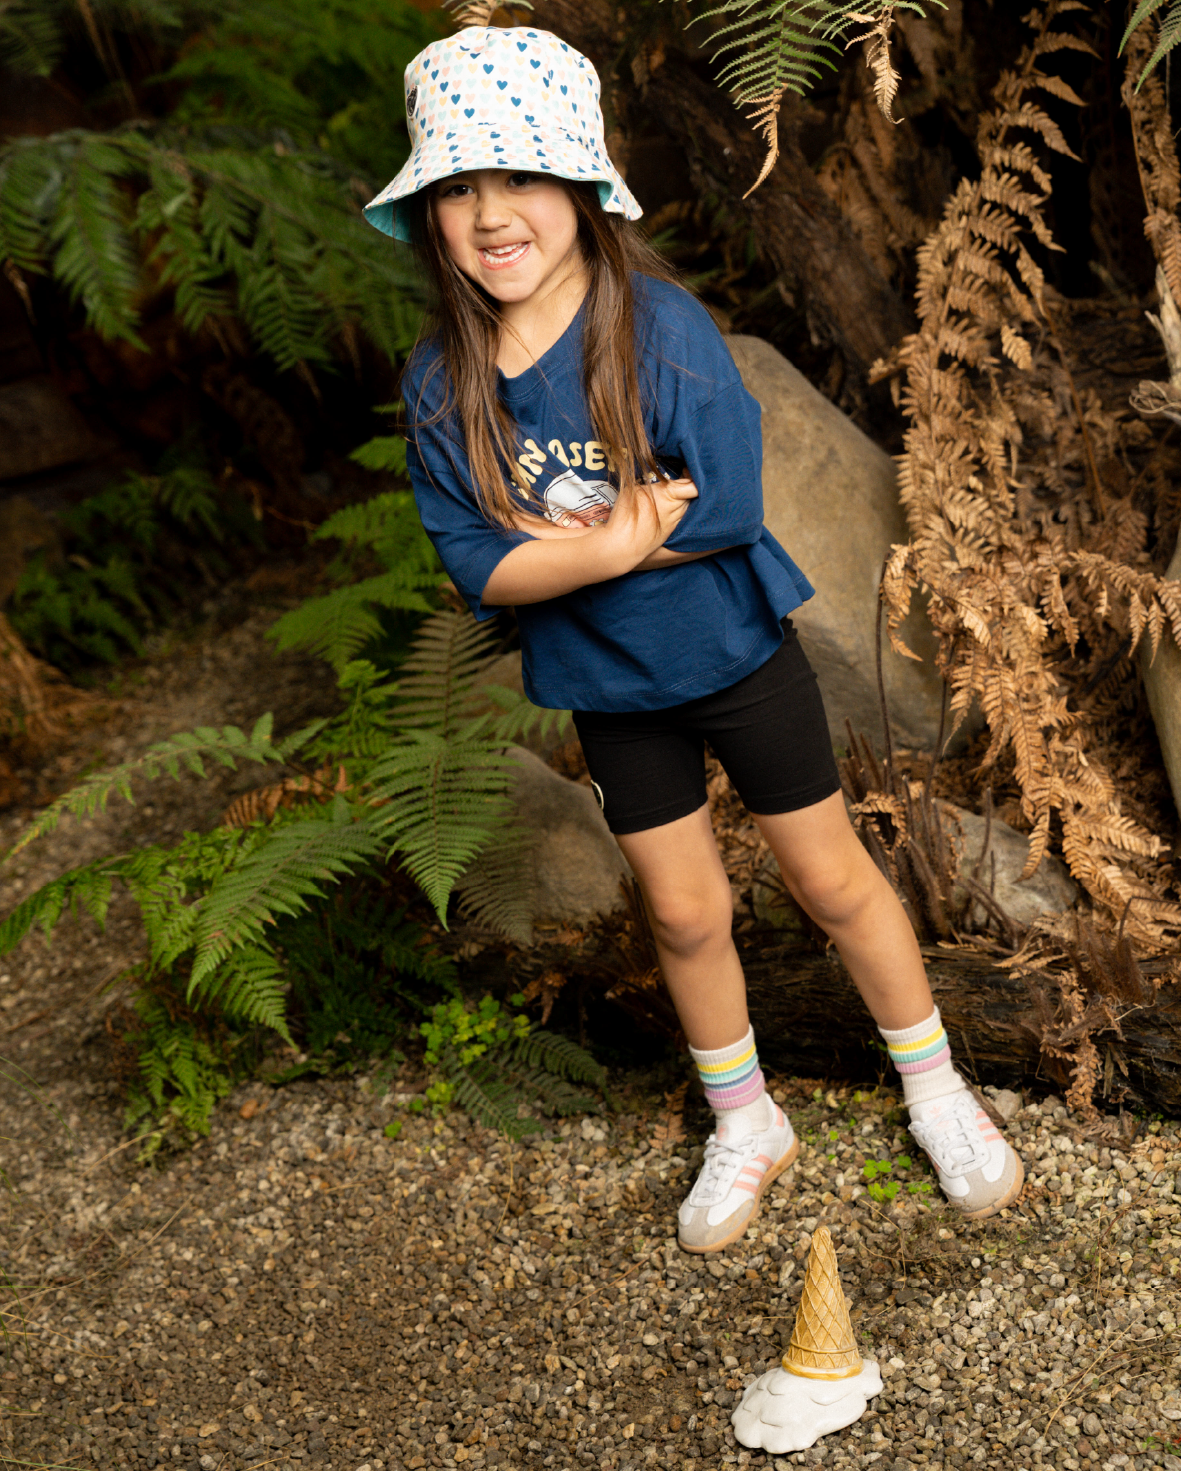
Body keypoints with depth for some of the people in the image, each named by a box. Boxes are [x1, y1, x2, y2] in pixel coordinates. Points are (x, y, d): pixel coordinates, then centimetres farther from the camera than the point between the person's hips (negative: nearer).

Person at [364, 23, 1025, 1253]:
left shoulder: (660, 327, -22)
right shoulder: (440, 380, -12)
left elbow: (725, 509, -27)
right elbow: (474, 565, -14)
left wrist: (543, 536, -22)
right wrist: (615, 542, -28)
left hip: (734, 652, -3)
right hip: (607, 687, 3)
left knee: (831, 880, 10)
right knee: (683, 912, 16)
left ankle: (936, 1093, 34)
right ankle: (745, 1129, 39)